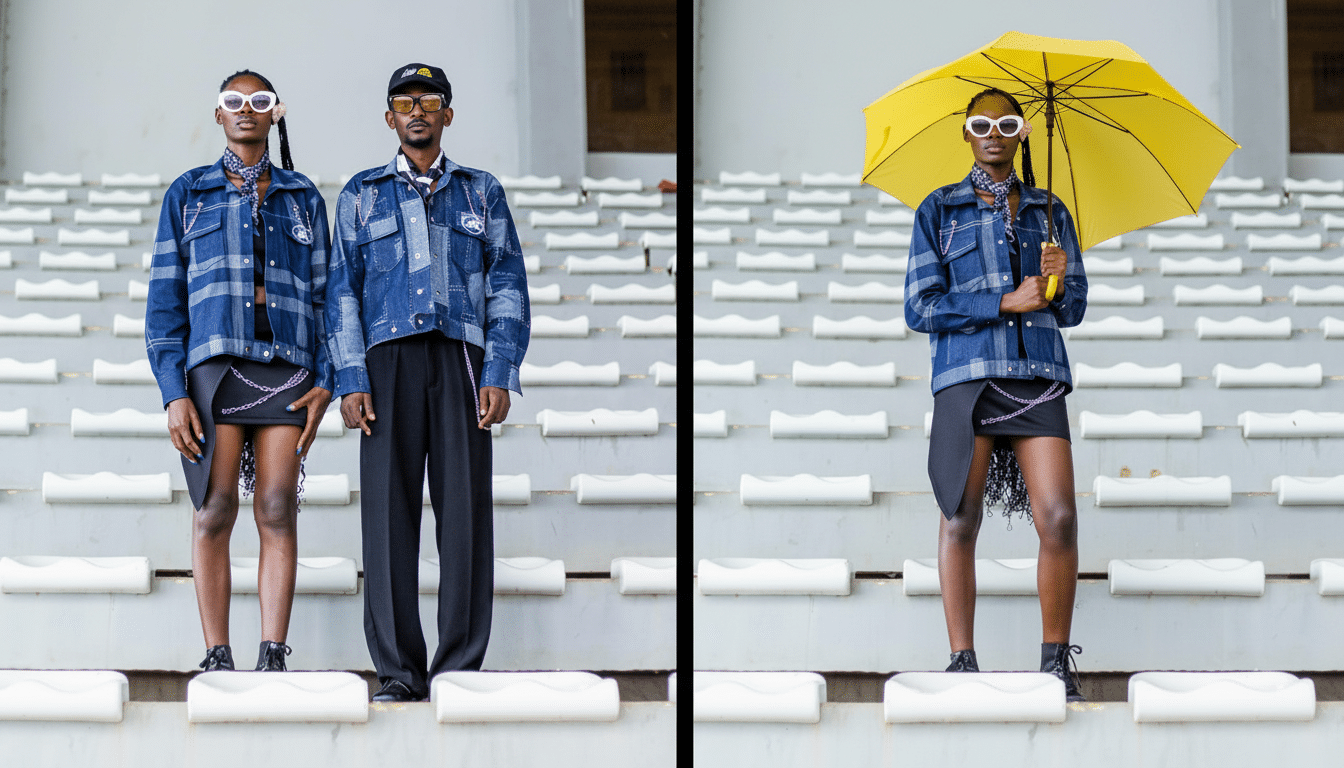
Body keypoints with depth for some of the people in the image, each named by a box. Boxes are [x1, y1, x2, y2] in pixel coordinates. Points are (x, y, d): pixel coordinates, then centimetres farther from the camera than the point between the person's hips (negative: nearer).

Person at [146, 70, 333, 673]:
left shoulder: (303, 197, 16)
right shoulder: (187, 194, 12)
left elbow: (322, 292, 13)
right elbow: (165, 299, 7)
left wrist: (325, 381, 0)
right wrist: (173, 392, -4)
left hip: (286, 363, 1)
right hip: (213, 360, -1)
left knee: (277, 510, -5)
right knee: (215, 510, -5)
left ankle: (272, 657, -5)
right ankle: (217, 658, -3)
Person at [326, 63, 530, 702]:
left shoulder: (482, 193, 16)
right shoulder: (361, 194, 16)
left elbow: (507, 288, 10)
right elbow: (342, 291, 11)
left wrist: (499, 376, -2)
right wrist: (350, 381, -1)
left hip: (461, 360, 0)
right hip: (388, 361, 0)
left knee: (466, 510, -6)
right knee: (388, 511, -5)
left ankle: (460, 667, -1)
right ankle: (398, 671, -1)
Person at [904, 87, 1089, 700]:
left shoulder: (1049, 211, 18)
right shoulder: (938, 210, 11)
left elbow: (1074, 309, 16)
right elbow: (920, 308, 1)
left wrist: (1060, 281, -8)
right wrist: (1006, 303, -8)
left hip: (1037, 374, 1)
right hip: (965, 374, -1)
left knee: (1059, 518, -10)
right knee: (960, 519, -5)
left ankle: (1056, 661, -1)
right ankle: (962, 660, 1)